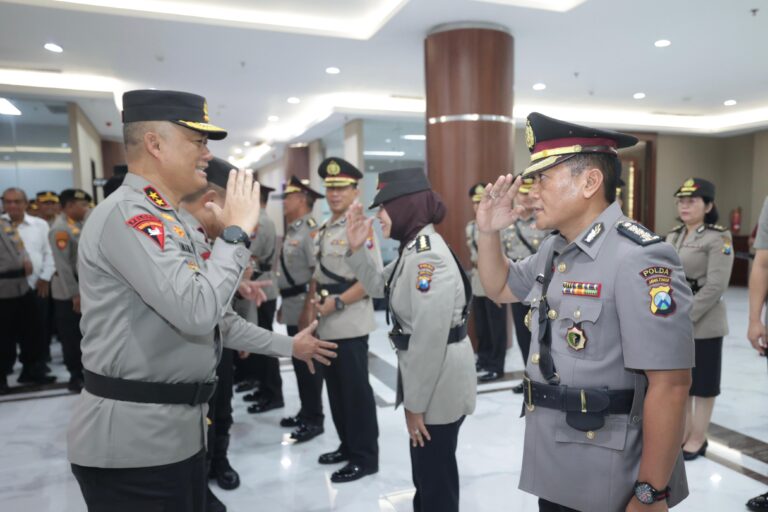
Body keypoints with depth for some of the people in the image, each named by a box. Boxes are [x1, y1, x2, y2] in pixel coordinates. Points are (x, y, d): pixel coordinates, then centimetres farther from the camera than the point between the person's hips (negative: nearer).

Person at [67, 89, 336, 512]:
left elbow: (214, 318, 17)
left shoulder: (167, 221, 14)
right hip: (133, 439, -9)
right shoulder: (127, 214, -19)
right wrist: (236, 231, -18)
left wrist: (287, 346, 19)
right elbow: (197, 312, -30)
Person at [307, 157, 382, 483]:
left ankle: (365, 457, 17)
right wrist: (311, 308, 5)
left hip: (350, 325, -8)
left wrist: (336, 302, -19)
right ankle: (347, 446, 34)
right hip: (326, 325, 8)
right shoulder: (325, 230, 13)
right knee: (336, 389, 17)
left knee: (356, 391, 3)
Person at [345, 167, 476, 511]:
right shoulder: (414, 248, 7)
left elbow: (430, 337, -27)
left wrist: (415, 403, -20)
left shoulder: (428, 256, -24)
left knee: (436, 479, 9)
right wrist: (356, 249, 4)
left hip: (438, 386, -10)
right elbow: (378, 286, 19)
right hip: (428, 380, 10)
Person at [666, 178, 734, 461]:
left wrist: (686, 317, -19)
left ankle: (698, 438, 22)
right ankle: (684, 431, 30)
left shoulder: (718, 238, -10)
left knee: (702, 382, 7)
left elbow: (715, 286, -17)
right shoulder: (673, 236, 10)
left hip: (703, 323, -6)